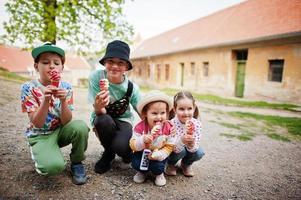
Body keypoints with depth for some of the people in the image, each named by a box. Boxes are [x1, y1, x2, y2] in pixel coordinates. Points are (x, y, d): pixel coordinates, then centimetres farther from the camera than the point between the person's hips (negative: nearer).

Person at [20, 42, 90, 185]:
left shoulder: (66, 87, -8)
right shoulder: (29, 88, -13)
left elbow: (66, 122, -14)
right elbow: (37, 123, -19)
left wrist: (63, 101, -32)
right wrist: (46, 100, -34)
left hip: (60, 131, 3)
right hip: (40, 135, -2)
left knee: (81, 127, -30)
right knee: (54, 166, -29)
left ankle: (76, 162, -3)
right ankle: (40, 155, 9)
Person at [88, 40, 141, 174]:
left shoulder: (132, 88, -18)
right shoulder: (95, 77, -22)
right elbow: (100, 113, -24)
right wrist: (98, 107, -48)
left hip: (123, 121, 0)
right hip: (102, 122, 1)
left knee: (120, 146, -31)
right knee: (104, 120, -35)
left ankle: (127, 154, 10)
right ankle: (108, 154, -2)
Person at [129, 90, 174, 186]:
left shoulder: (168, 128, -18)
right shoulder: (140, 127, -21)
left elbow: (169, 146, -12)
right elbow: (133, 145, -19)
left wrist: (158, 155, -27)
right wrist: (144, 140, -39)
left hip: (159, 155, 0)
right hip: (142, 153, 1)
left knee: (156, 166, -25)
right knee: (135, 163, -22)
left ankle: (159, 174, 13)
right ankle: (142, 172, 15)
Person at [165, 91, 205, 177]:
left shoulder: (197, 124, -22)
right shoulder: (172, 124, -31)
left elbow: (194, 149, -22)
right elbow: (175, 149, -32)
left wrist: (191, 143, -45)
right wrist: (181, 141, -53)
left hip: (189, 149, 3)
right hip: (173, 151, -3)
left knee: (199, 153, -24)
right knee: (182, 150, -31)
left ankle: (186, 163, 10)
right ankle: (170, 164, 3)